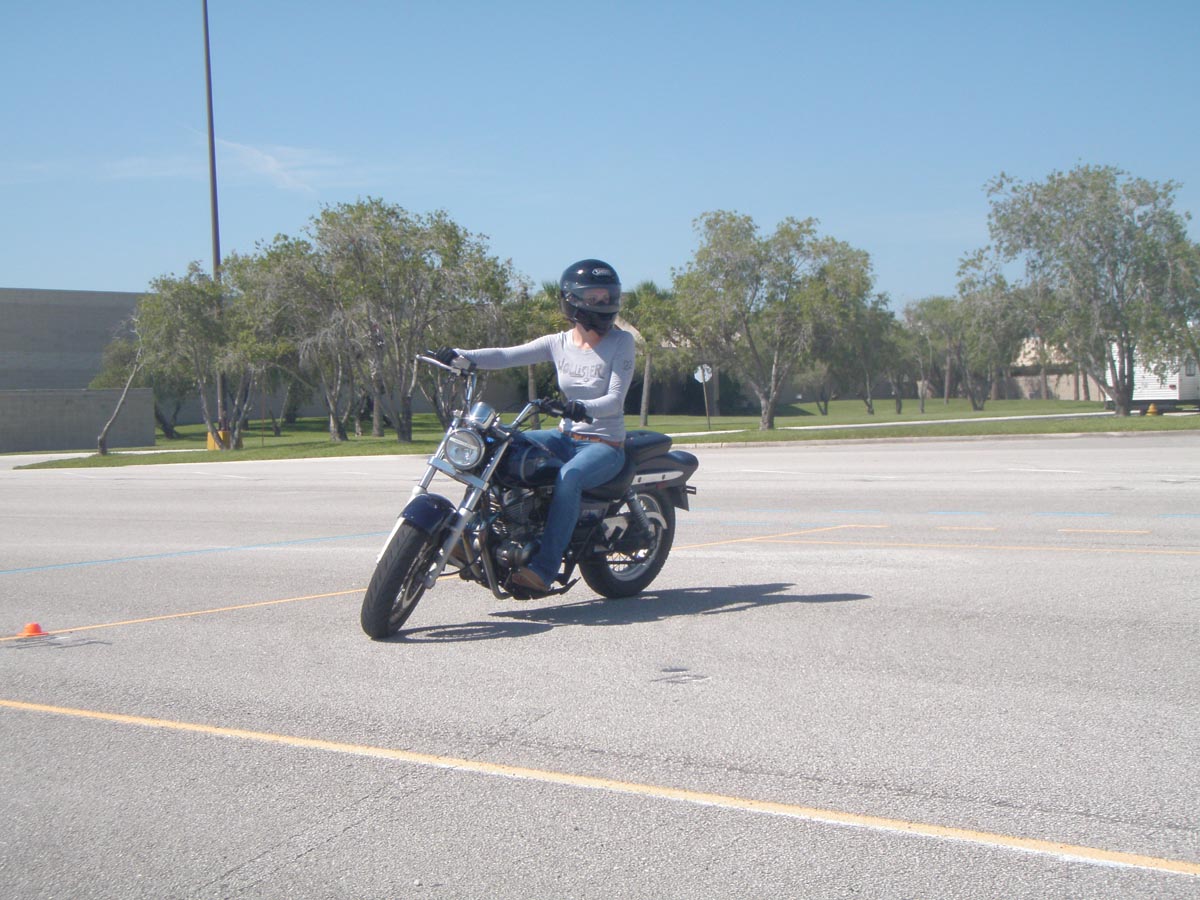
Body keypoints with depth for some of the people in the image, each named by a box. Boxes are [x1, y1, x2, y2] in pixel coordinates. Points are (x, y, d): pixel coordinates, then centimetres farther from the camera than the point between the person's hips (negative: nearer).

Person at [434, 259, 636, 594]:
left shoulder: (622, 341, -6)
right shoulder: (559, 343, 6)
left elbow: (616, 399, -16)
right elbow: (506, 355, -4)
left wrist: (582, 408, -37)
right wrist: (461, 355, -21)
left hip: (606, 444, -5)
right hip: (566, 437, 5)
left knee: (568, 478, -36)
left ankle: (544, 569, -38)